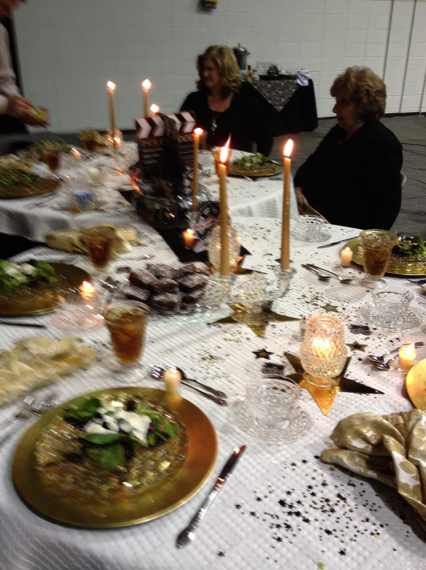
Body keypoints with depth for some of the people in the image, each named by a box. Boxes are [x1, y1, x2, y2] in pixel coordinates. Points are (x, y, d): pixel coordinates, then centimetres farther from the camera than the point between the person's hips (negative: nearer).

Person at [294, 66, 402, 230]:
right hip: (307, 209, 8)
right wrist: (298, 189, 2)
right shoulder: (339, 131, 18)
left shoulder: (380, 143, -8)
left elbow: (388, 204, -11)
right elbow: (309, 165, 24)